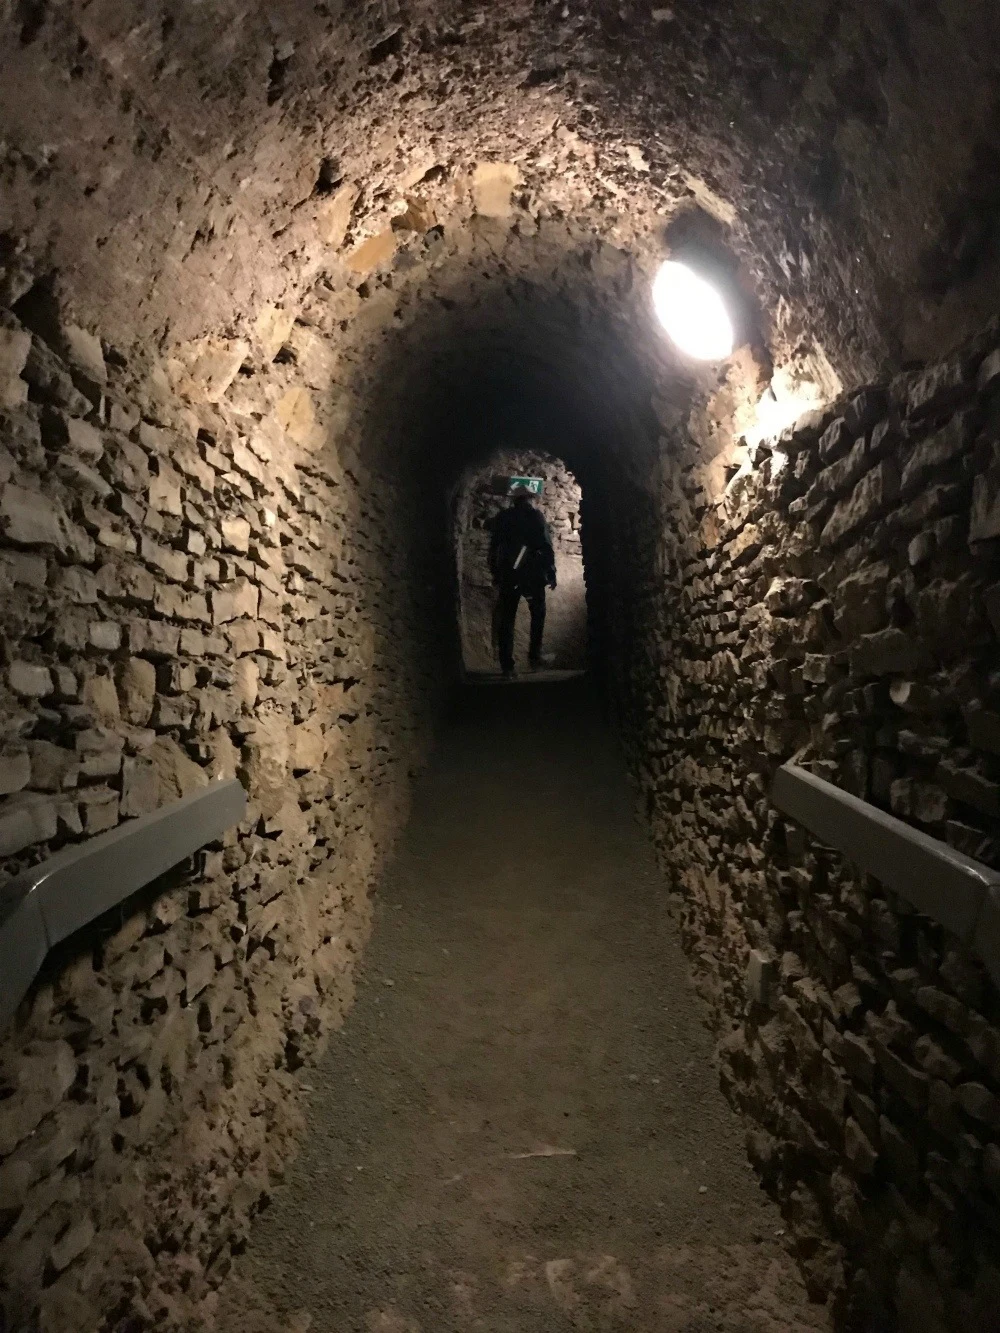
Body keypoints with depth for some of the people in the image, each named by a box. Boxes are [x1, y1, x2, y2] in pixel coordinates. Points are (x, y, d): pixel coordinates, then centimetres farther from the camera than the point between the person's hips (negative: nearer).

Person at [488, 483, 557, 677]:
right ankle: (534, 656, 12)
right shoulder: (535, 516, 0)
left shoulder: (502, 518, 7)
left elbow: (494, 547, 8)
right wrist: (551, 572, 1)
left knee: (506, 619, 4)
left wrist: (495, 573, 15)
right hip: (532, 574, -1)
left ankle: (507, 664, -1)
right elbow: (546, 546, -5)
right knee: (538, 615, 18)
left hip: (507, 576, 2)